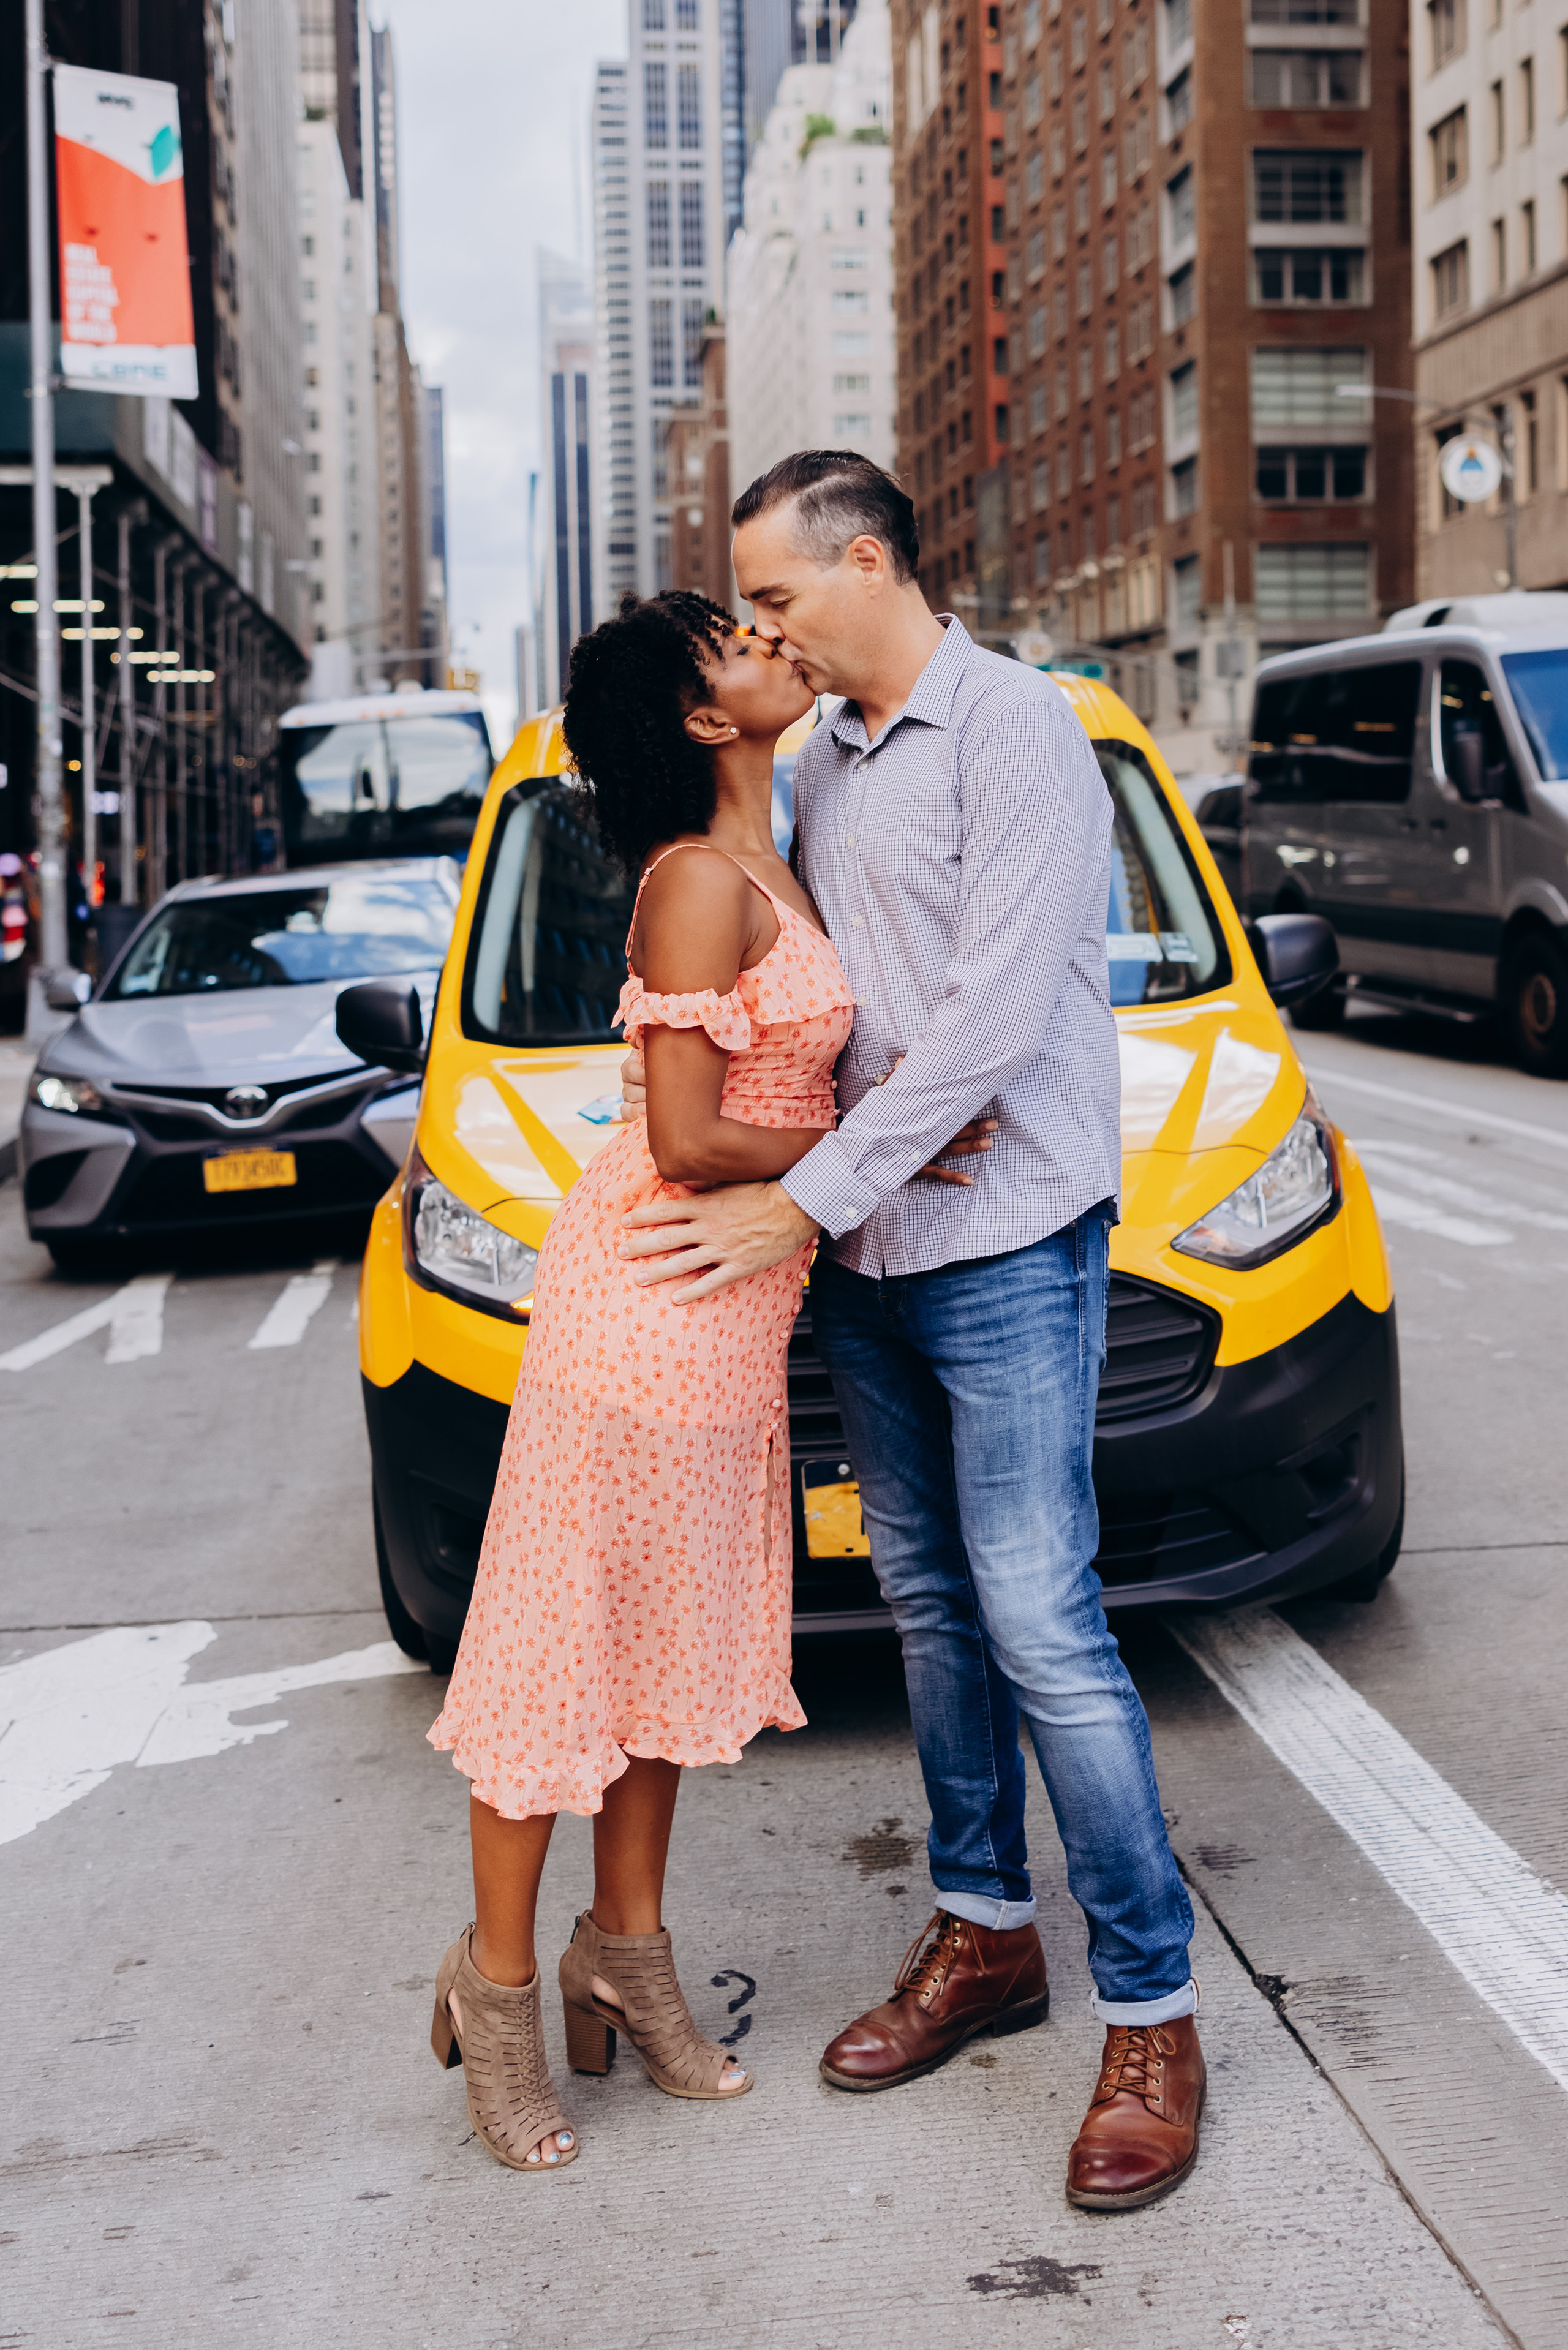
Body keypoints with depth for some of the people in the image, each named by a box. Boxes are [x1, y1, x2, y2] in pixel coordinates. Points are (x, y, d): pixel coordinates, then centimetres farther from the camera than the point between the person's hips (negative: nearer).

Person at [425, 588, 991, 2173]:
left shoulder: (758, 873, 12)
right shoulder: (702, 881, -16)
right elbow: (689, 1141, -19)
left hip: (730, 1309, 10)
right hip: (650, 1286, -10)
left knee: (673, 1633, 17)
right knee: (565, 1638, 2)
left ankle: (625, 1948, 30)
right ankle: (496, 1978, 15)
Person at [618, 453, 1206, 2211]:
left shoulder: (1014, 727, -12)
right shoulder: (820, 766, 14)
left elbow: (993, 1014, -19)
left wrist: (802, 1201, -19)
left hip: (1005, 1242, -8)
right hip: (863, 1251, 8)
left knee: (1040, 1623, -9)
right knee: (929, 1602, 14)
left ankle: (1152, 2011, 2)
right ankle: (982, 1932, 28)